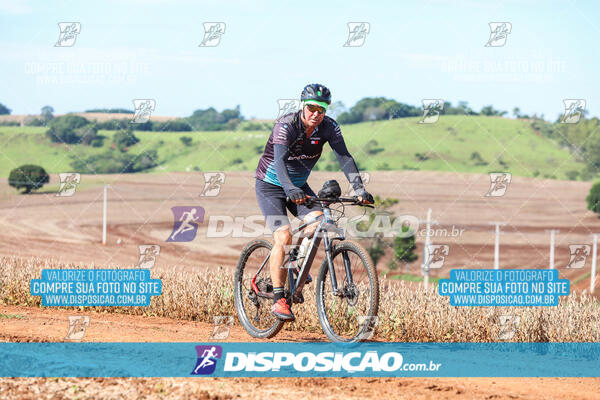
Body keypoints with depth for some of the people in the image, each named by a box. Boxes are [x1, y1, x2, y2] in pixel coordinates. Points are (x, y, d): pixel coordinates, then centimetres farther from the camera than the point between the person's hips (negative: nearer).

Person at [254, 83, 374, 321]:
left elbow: (344, 158, -19)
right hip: (270, 186, -5)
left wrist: (359, 189, -34)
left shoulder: (328, 127, -13)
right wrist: (290, 190, -56)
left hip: (298, 185, 5)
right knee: (283, 236, -22)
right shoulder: (286, 125, -26)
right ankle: (278, 300, -19)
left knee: (318, 221, -21)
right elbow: (280, 160, -39)